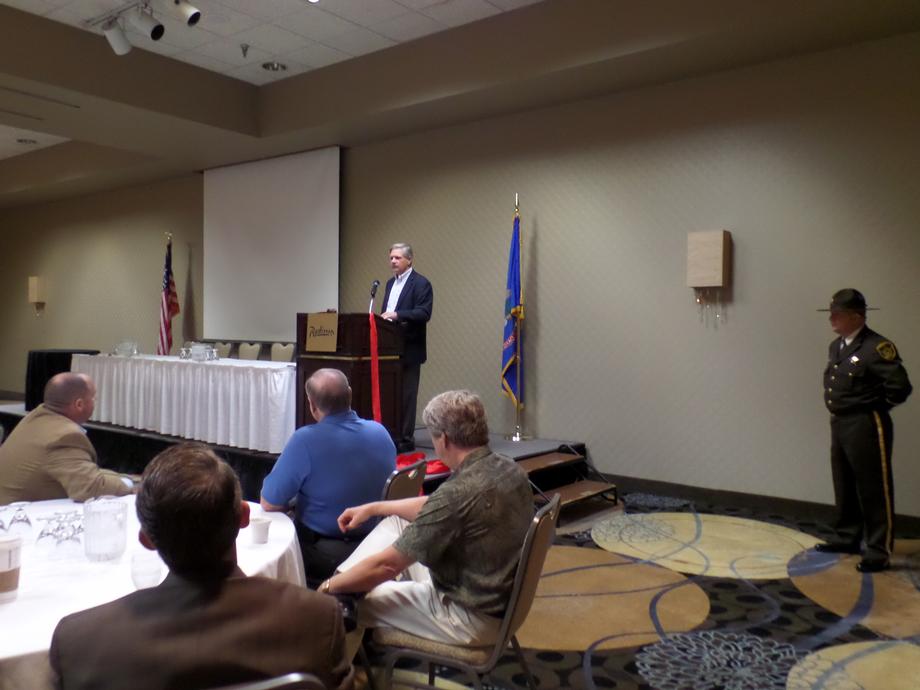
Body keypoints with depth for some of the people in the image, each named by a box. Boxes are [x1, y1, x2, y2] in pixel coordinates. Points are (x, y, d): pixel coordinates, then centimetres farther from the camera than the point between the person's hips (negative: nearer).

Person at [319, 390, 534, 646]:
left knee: (355, 599, 7)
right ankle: (341, 578, 23)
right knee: (397, 522, 14)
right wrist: (373, 508, 18)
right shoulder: (509, 469, -3)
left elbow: (385, 565, -20)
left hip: (474, 617, -8)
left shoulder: (457, 493, -30)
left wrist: (329, 588, -3)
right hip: (500, 599, 8)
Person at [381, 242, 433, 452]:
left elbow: (424, 313, -18)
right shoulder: (390, 283, 18)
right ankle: (392, 436, 17)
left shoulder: (421, 283, -7)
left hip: (409, 349, -7)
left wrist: (397, 315, -26)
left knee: (407, 395, -2)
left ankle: (406, 439, 5)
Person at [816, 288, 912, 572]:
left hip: (866, 426, -9)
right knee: (844, 487, 18)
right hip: (839, 424, 9)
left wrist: (875, 405, -6)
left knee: (874, 490, 1)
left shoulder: (877, 347, -17)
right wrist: (836, 407, 10)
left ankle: (879, 551, 10)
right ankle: (848, 538, 32)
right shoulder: (836, 346, 10)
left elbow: (900, 387, -21)